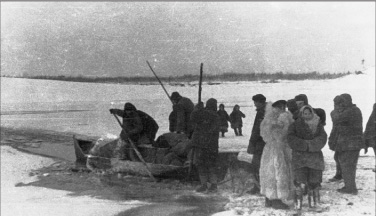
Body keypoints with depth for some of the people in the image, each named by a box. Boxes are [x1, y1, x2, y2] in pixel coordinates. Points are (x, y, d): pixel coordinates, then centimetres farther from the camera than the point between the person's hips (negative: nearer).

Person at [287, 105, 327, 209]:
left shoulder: (318, 124, 8)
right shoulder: (296, 124, 1)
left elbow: (323, 138, -4)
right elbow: (291, 138, -10)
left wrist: (311, 145, -19)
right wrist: (304, 145, -19)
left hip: (315, 155, 3)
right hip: (300, 155, -3)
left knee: (314, 180, 5)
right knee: (300, 182, -14)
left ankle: (313, 201, 22)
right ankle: (298, 201, -1)